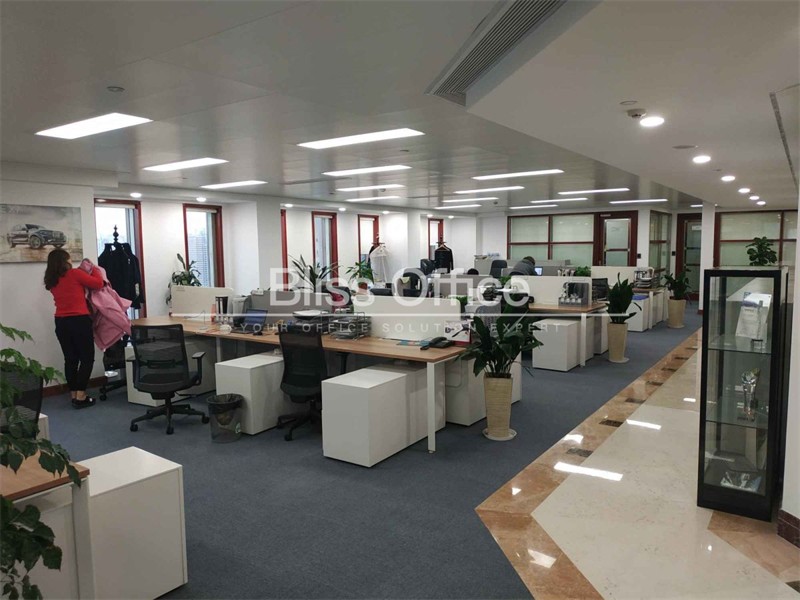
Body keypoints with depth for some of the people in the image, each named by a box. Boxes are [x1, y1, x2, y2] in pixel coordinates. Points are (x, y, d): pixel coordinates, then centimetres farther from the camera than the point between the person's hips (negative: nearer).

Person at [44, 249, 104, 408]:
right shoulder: (74, 273, -8)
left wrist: (82, 272, 21)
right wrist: (94, 270, 14)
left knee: (70, 359, 11)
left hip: (60, 322, 6)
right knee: (87, 358, 1)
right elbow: (98, 283, -3)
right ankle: (81, 396, -2)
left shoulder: (51, 281, 11)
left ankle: (74, 395, 15)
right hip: (79, 320, -6)